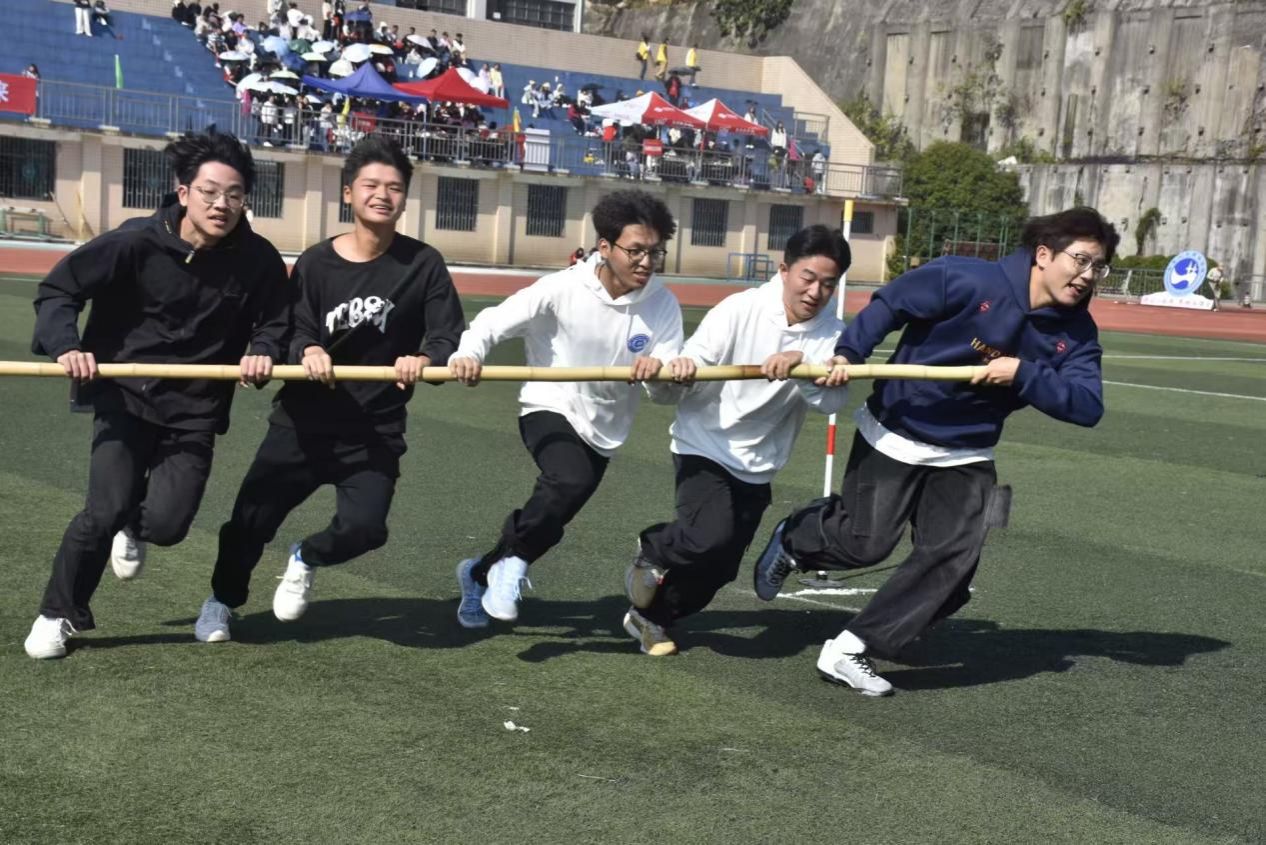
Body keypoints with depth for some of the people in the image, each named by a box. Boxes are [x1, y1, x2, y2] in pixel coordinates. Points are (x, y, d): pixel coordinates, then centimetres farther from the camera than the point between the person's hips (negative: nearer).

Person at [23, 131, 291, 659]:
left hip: (195, 410, 2)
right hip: (125, 397, -2)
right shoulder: (137, 243, -13)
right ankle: (58, 615, 12)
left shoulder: (258, 260, -8)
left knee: (167, 524, -9)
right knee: (106, 510, -13)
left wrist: (263, 353, -16)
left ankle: (131, 528, 32)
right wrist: (66, 346, -24)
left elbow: (274, 322, 6)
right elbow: (58, 289, -7)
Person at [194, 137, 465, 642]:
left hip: (375, 431, -1)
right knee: (251, 520, 5)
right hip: (303, 423, 1)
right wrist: (307, 350, -33)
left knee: (364, 526, -19)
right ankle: (222, 602, 39)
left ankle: (306, 560, 20)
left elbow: (450, 337, -10)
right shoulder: (316, 263, -4)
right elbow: (293, 332, -10)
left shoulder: (423, 264, -5)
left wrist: (424, 358, -32)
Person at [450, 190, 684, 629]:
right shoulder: (563, 288, -18)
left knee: (549, 519, 12)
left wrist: (659, 370, -39)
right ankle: (512, 560, -10)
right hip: (550, 410, -4)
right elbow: (495, 321, -15)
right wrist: (467, 355, -35)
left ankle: (482, 572, 41)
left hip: (603, 431, 4)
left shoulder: (664, 306, -11)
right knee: (572, 480, -34)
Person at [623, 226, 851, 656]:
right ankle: (653, 551, 6)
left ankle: (651, 617, 35)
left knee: (718, 569, 9)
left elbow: (832, 400, -21)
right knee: (711, 536, -28)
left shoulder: (832, 334, -7)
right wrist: (681, 370, -41)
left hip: (757, 467, 4)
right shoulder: (740, 310, -15)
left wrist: (801, 363, -38)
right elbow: (686, 384, -17)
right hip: (704, 447, -4)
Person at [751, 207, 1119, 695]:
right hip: (895, 435, -4)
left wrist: (1023, 374, -29)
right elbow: (889, 304, -12)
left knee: (953, 559, -10)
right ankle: (793, 539, 33)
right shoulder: (969, 281, -21)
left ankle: (849, 652, -4)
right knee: (865, 543, -2)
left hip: (965, 458, 5)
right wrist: (849, 353, -25)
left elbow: (1088, 407, -17)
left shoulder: (1076, 334, -7)